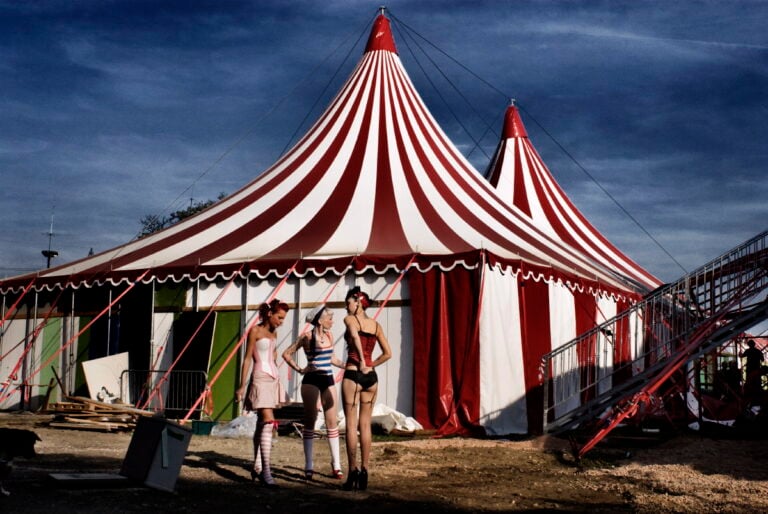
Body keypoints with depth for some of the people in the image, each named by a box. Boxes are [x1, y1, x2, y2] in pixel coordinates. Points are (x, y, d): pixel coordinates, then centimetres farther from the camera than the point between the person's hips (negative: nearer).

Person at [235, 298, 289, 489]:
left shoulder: (274, 333, 15)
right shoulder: (255, 331, -5)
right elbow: (247, 359, -6)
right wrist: (242, 386, -9)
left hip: (273, 379, 8)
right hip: (260, 378, -8)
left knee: (262, 424, 11)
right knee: (268, 422, -18)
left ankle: (257, 468, 17)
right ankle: (266, 471, -22)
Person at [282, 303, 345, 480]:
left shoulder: (329, 336, 9)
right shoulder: (307, 337, -7)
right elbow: (287, 354, -2)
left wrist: (346, 365, 9)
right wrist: (299, 369, -6)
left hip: (328, 381, 5)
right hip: (311, 381, -5)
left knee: (332, 422, 3)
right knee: (310, 421, 1)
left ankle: (336, 465, 8)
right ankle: (309, 466, 7)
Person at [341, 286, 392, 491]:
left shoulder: (350, 319, -2)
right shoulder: (376, 324, 12)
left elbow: (355, 336, -24)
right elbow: (387, 353, 9)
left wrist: (361, 362, -20)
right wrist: (370, 365, 12)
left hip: (353, 374, -5)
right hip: (371, 376, 5)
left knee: (351, 424, -1)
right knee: (365, 425, 9)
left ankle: (353, 472, -2)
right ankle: (364, 472, 10)